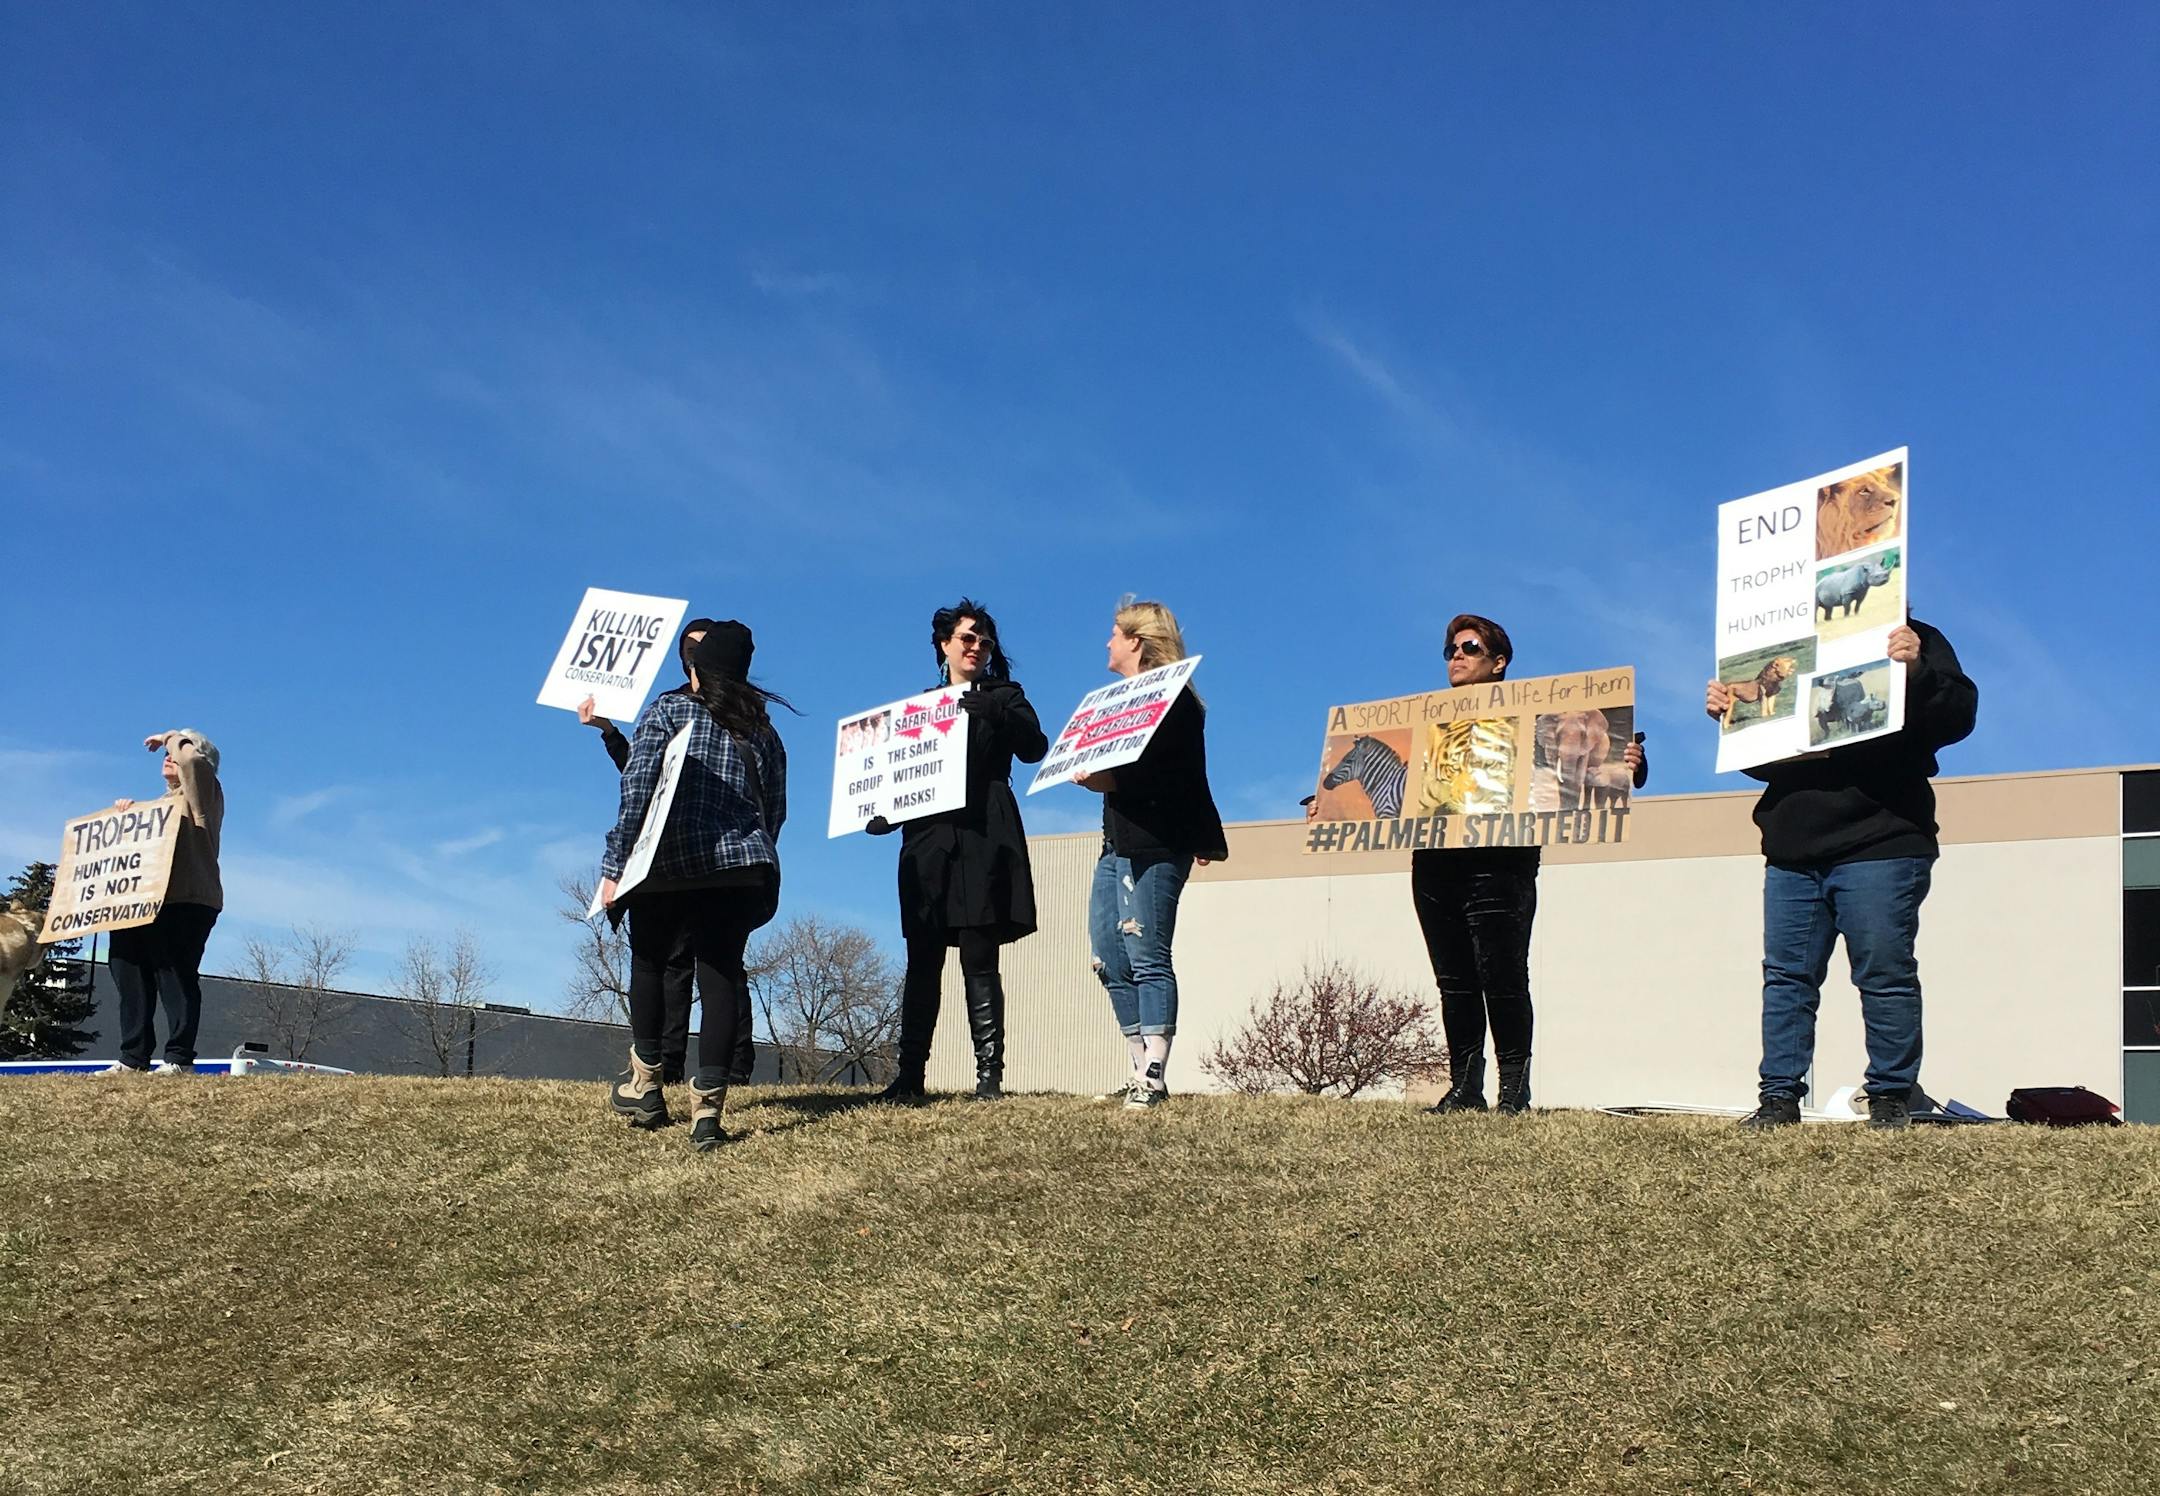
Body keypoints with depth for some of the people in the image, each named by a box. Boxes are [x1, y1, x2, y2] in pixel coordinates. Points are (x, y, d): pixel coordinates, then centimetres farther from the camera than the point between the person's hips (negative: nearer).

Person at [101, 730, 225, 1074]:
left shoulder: (202, 794, 5)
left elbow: (191, 758, -15)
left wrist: (173, 738, 5)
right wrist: (124, 813, 19)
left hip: (184, 903, -9)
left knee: (176, 977, -13)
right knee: (131, 978, 2)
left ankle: (179, 1058, -14)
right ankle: (133, 1058, 5)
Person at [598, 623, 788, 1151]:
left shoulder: (667, 710, 2)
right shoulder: (760, 727, 14)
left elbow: (637, 787, -8)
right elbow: (776, 808, 13)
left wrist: (615, 864, -7)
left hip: (668, 866, -2)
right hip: (741, 869, 2)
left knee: (648, 962, 19)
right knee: (721, 976, 0)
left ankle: (647, 1084, 23)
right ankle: (707, 1106, -7)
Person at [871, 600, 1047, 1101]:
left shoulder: (1004, 697, 13)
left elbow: (1034, 748, -5)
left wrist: (986, 708, -18)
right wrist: (882, 809, -4)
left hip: (984, 840, -3)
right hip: (928, 840, 3)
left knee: (979, 960, -7)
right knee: (922, 961, 0)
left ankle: (990, 1071, -6)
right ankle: (910, 1074, 1)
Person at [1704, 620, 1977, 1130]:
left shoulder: (1914, 641, 5)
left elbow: (1958, 716, -7)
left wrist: (1916, 671, -24)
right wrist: (1728, 713, 4)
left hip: (1879, 845, -5)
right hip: (1792, 848, 5)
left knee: (1885, 975, -2)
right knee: (1786, 977, 4)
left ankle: (1890, 1098, 5)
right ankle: (1779, 1097, 7)